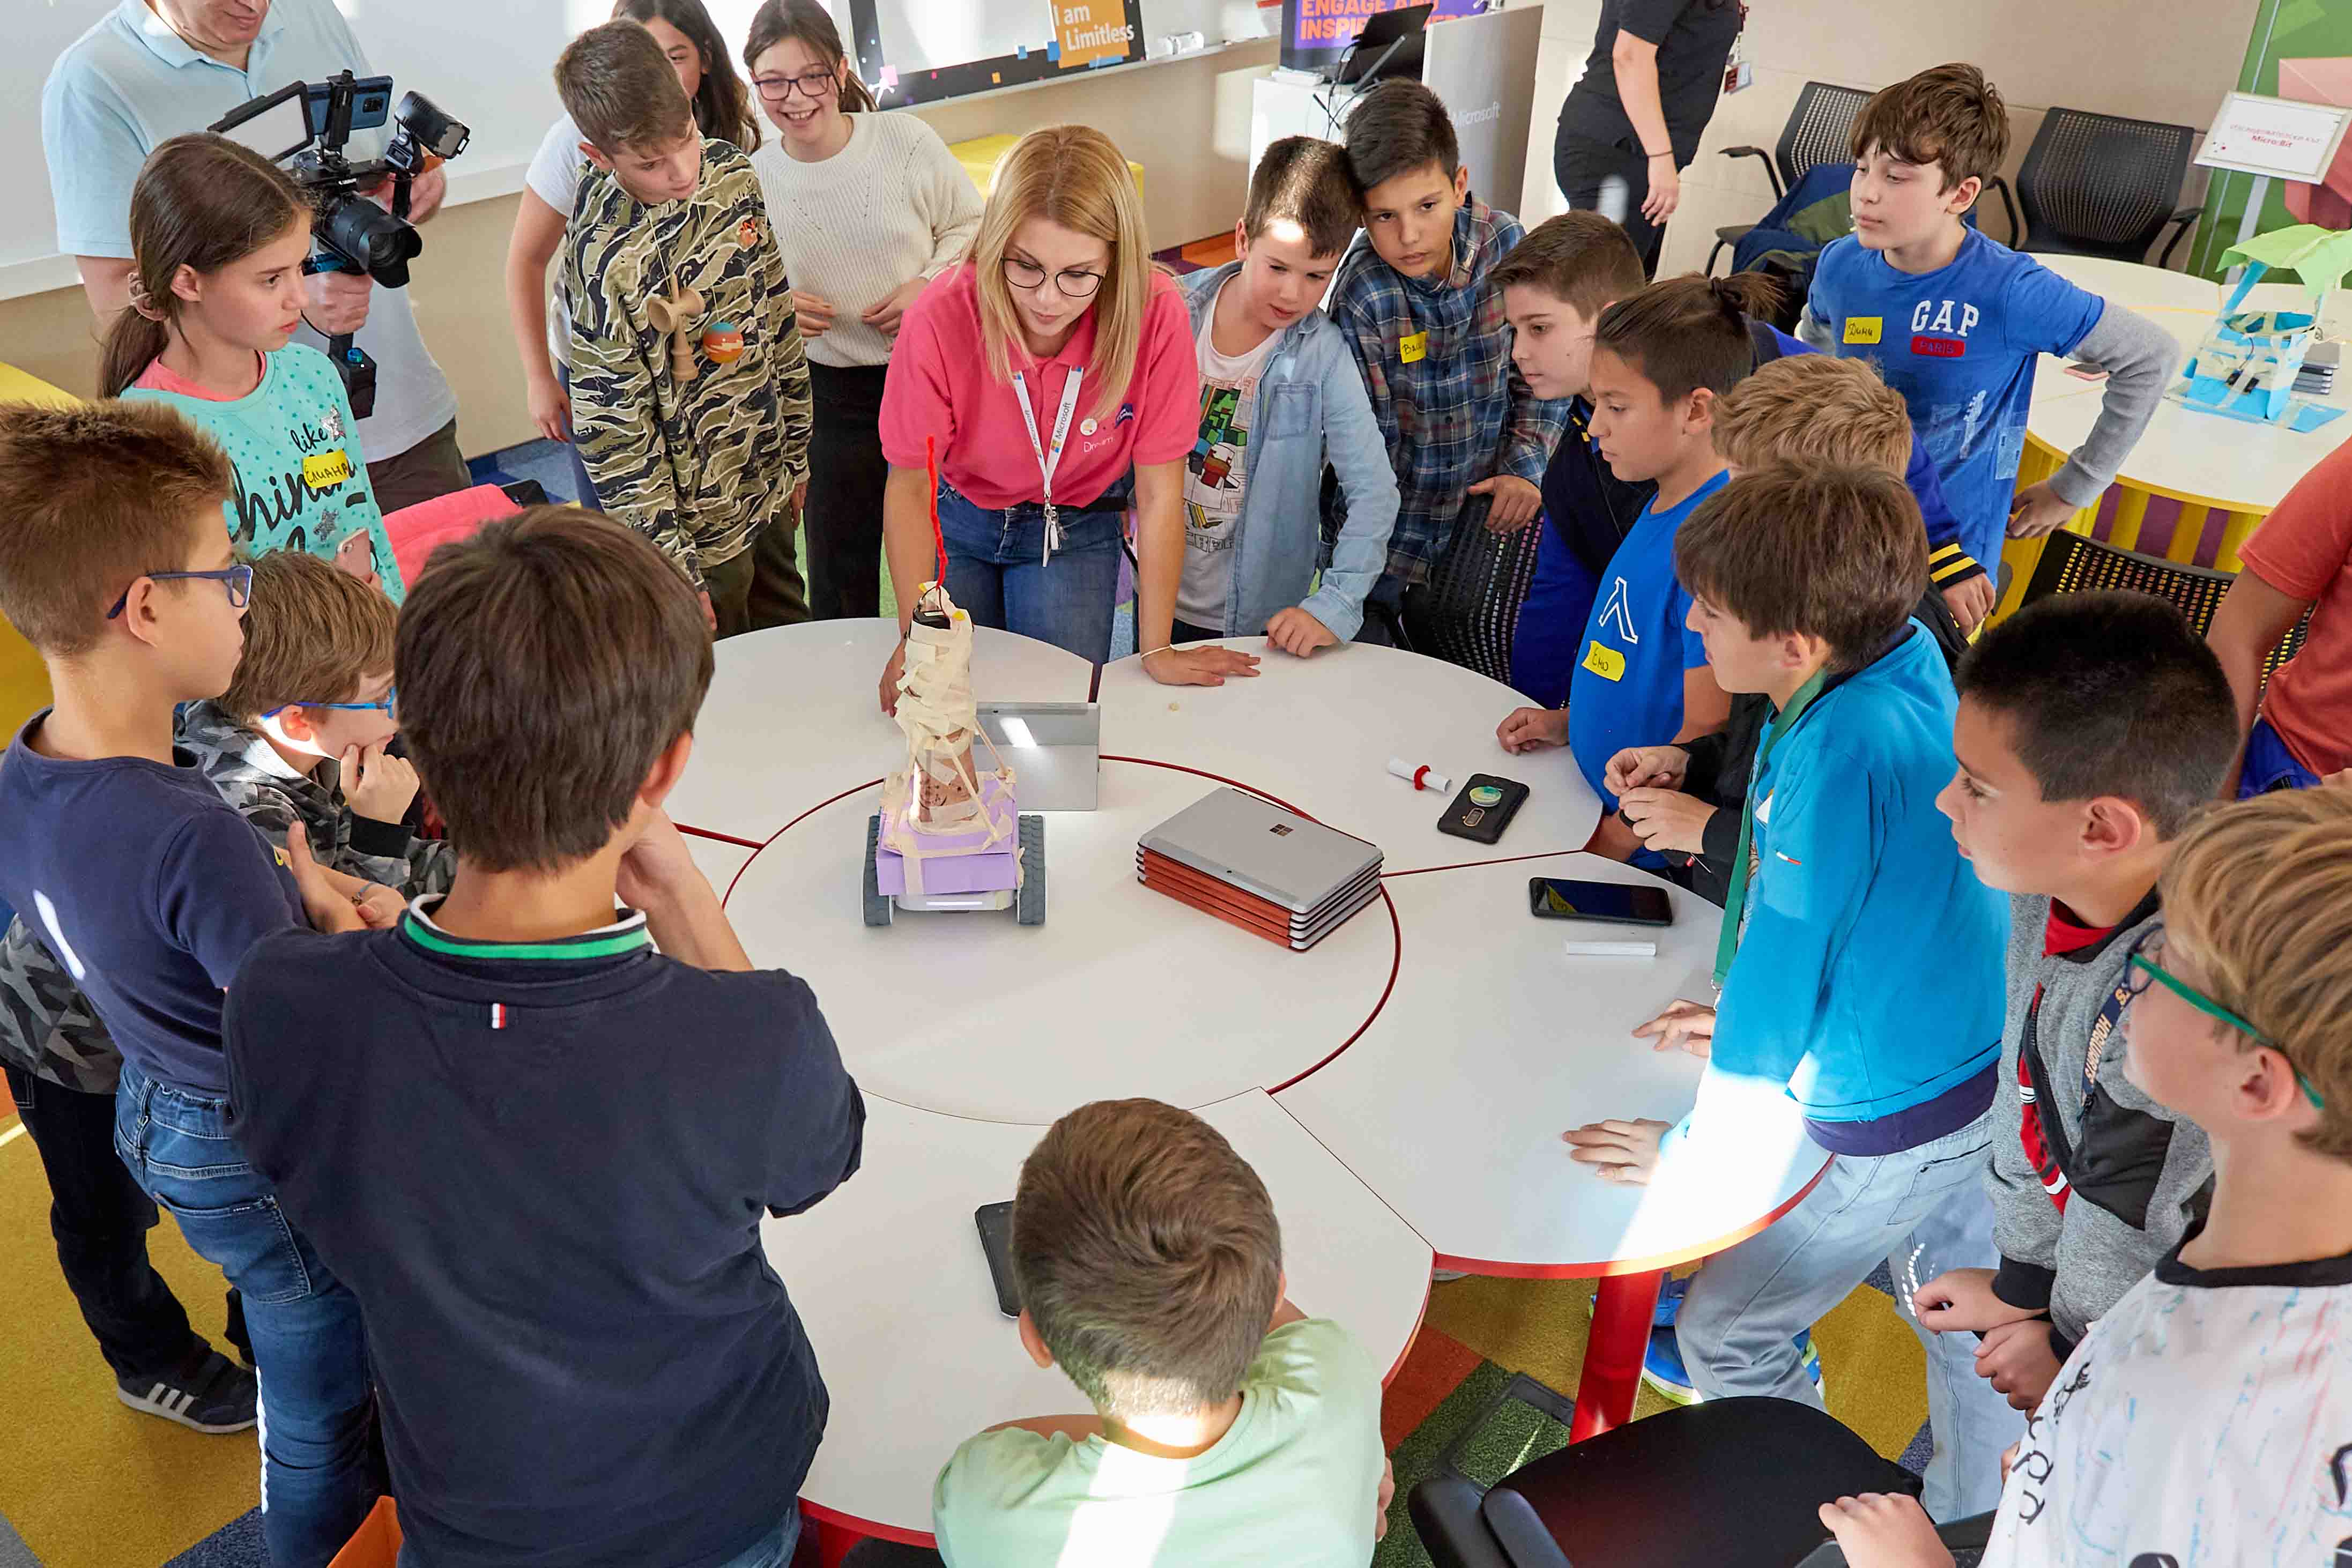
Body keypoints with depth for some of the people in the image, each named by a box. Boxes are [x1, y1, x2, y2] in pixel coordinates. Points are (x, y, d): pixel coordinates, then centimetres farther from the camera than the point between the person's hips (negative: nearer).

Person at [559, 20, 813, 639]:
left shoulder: (732, 171, -4)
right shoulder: (604, 259, -24)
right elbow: (614, 433, -19)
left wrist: (796, 451, 13)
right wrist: (674, 570, -16)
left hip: (769, 483, 6)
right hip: (701, 527, -6)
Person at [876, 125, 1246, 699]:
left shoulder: (1155, 315, -30)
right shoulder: (941, 317, -29)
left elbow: (1158, 492, -22)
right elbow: (910, 484, -18)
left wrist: (1158, 650, -18)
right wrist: (915, 636, -28)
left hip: (1076, 530, 0)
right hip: (958, 518, 1)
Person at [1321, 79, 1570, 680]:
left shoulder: (1503, 242, -11)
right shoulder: (1362, 298, -23)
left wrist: (1526, 466, -4)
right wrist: (1384, 580, -18)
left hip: (1486, 496, 3)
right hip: (1400, 528, -3)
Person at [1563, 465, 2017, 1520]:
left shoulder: (1840, 749, -33)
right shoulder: (1906, 652, -6)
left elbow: (1784, 957, -25)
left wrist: (1695, 1146, -11)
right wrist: (1753, 1020, 14)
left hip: (1888, 1124, -9)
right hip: (1981, 1068, 9)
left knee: (1721, 1339, 10)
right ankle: (1974, 1519, 52)